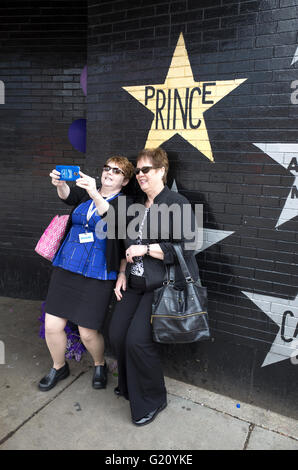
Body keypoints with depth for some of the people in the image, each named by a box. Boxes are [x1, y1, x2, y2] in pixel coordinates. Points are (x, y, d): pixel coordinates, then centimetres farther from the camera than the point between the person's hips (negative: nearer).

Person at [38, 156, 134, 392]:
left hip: (97, 275, -4)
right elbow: (68, 196, -12)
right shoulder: (85, 193, 10)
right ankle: (59, 367, 34)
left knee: (88, 333, 1)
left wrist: (94, 194, -41)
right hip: (66, 268, 4)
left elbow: (111, 214, -24)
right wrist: (61, 184, -33)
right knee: (52, 325, 5)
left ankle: (100, 365, 34)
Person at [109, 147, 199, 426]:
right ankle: (128, 386, 32)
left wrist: (146, 248, -16)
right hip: (136, 283, 8)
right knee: (117, 333, 4)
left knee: (138, 339, -14)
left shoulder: (177, 204, -10)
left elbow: (184, 249, -17)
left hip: (164, 284, -7)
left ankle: (152, 400, 14)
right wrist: (123, 274, 12)